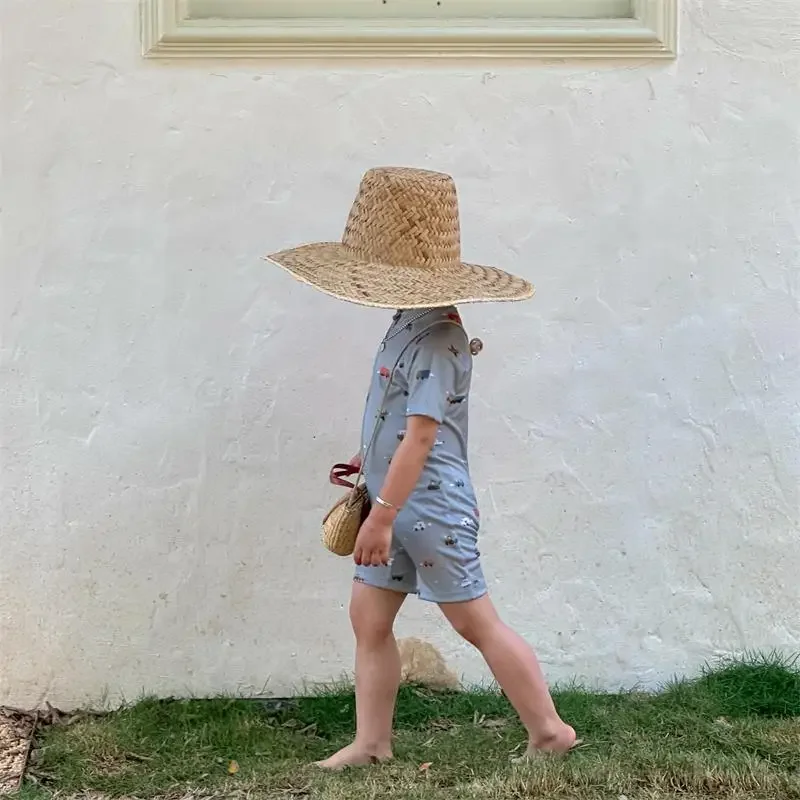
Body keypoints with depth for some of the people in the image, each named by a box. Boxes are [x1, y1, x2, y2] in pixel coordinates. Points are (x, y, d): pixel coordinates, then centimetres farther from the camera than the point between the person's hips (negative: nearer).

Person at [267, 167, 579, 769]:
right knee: (369, 619, 10)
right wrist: (369, 461, 27)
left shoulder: (437, 338, -20)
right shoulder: (410, 324, 9)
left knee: (478, 625, 0)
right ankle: (372, 743, 18)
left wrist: (382, 514, -26)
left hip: (430, 508, -10)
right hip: (396, 506, 10)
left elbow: (421, 433, -25)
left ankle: (550, 731, 12)